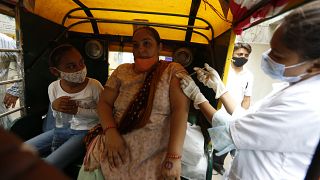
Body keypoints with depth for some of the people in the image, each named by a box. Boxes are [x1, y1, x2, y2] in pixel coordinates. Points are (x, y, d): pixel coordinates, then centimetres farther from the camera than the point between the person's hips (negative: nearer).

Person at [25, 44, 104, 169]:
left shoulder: (94, 85, -16)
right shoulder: (53, 87, -2)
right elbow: (56, 117, 11)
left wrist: (78, 110, -21)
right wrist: (54, 107, -13)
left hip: (84, 132, -5)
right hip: (60, 130, 6)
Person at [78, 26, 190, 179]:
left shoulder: (173, 71, -3)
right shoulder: (122, 70, 8)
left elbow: (180, 109, -13)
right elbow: (104, 103, 5)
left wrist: (174, 157, -20)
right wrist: (111, 132, -12)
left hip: (156, 153, -2)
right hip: (117, 144, 3)